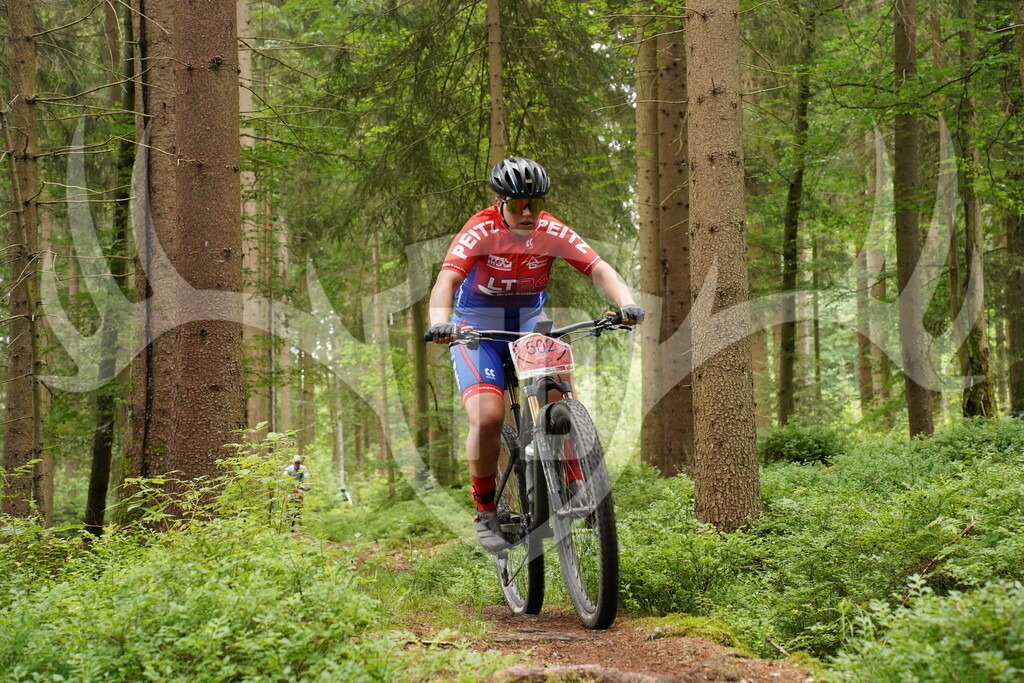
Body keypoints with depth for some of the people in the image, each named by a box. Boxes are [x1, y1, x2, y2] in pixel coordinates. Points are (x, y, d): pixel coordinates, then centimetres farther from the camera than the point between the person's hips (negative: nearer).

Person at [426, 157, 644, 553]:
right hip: (477, 328, -3)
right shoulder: (480, 232, -22)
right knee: (488, 416, -21)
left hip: (530, 324, 3)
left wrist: (626, 303, -42)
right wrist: (440, 323, -55)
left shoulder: (553, 233, -13)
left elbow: (599, 269, -22)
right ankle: (485, 512, -3)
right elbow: (447, 279, -35)